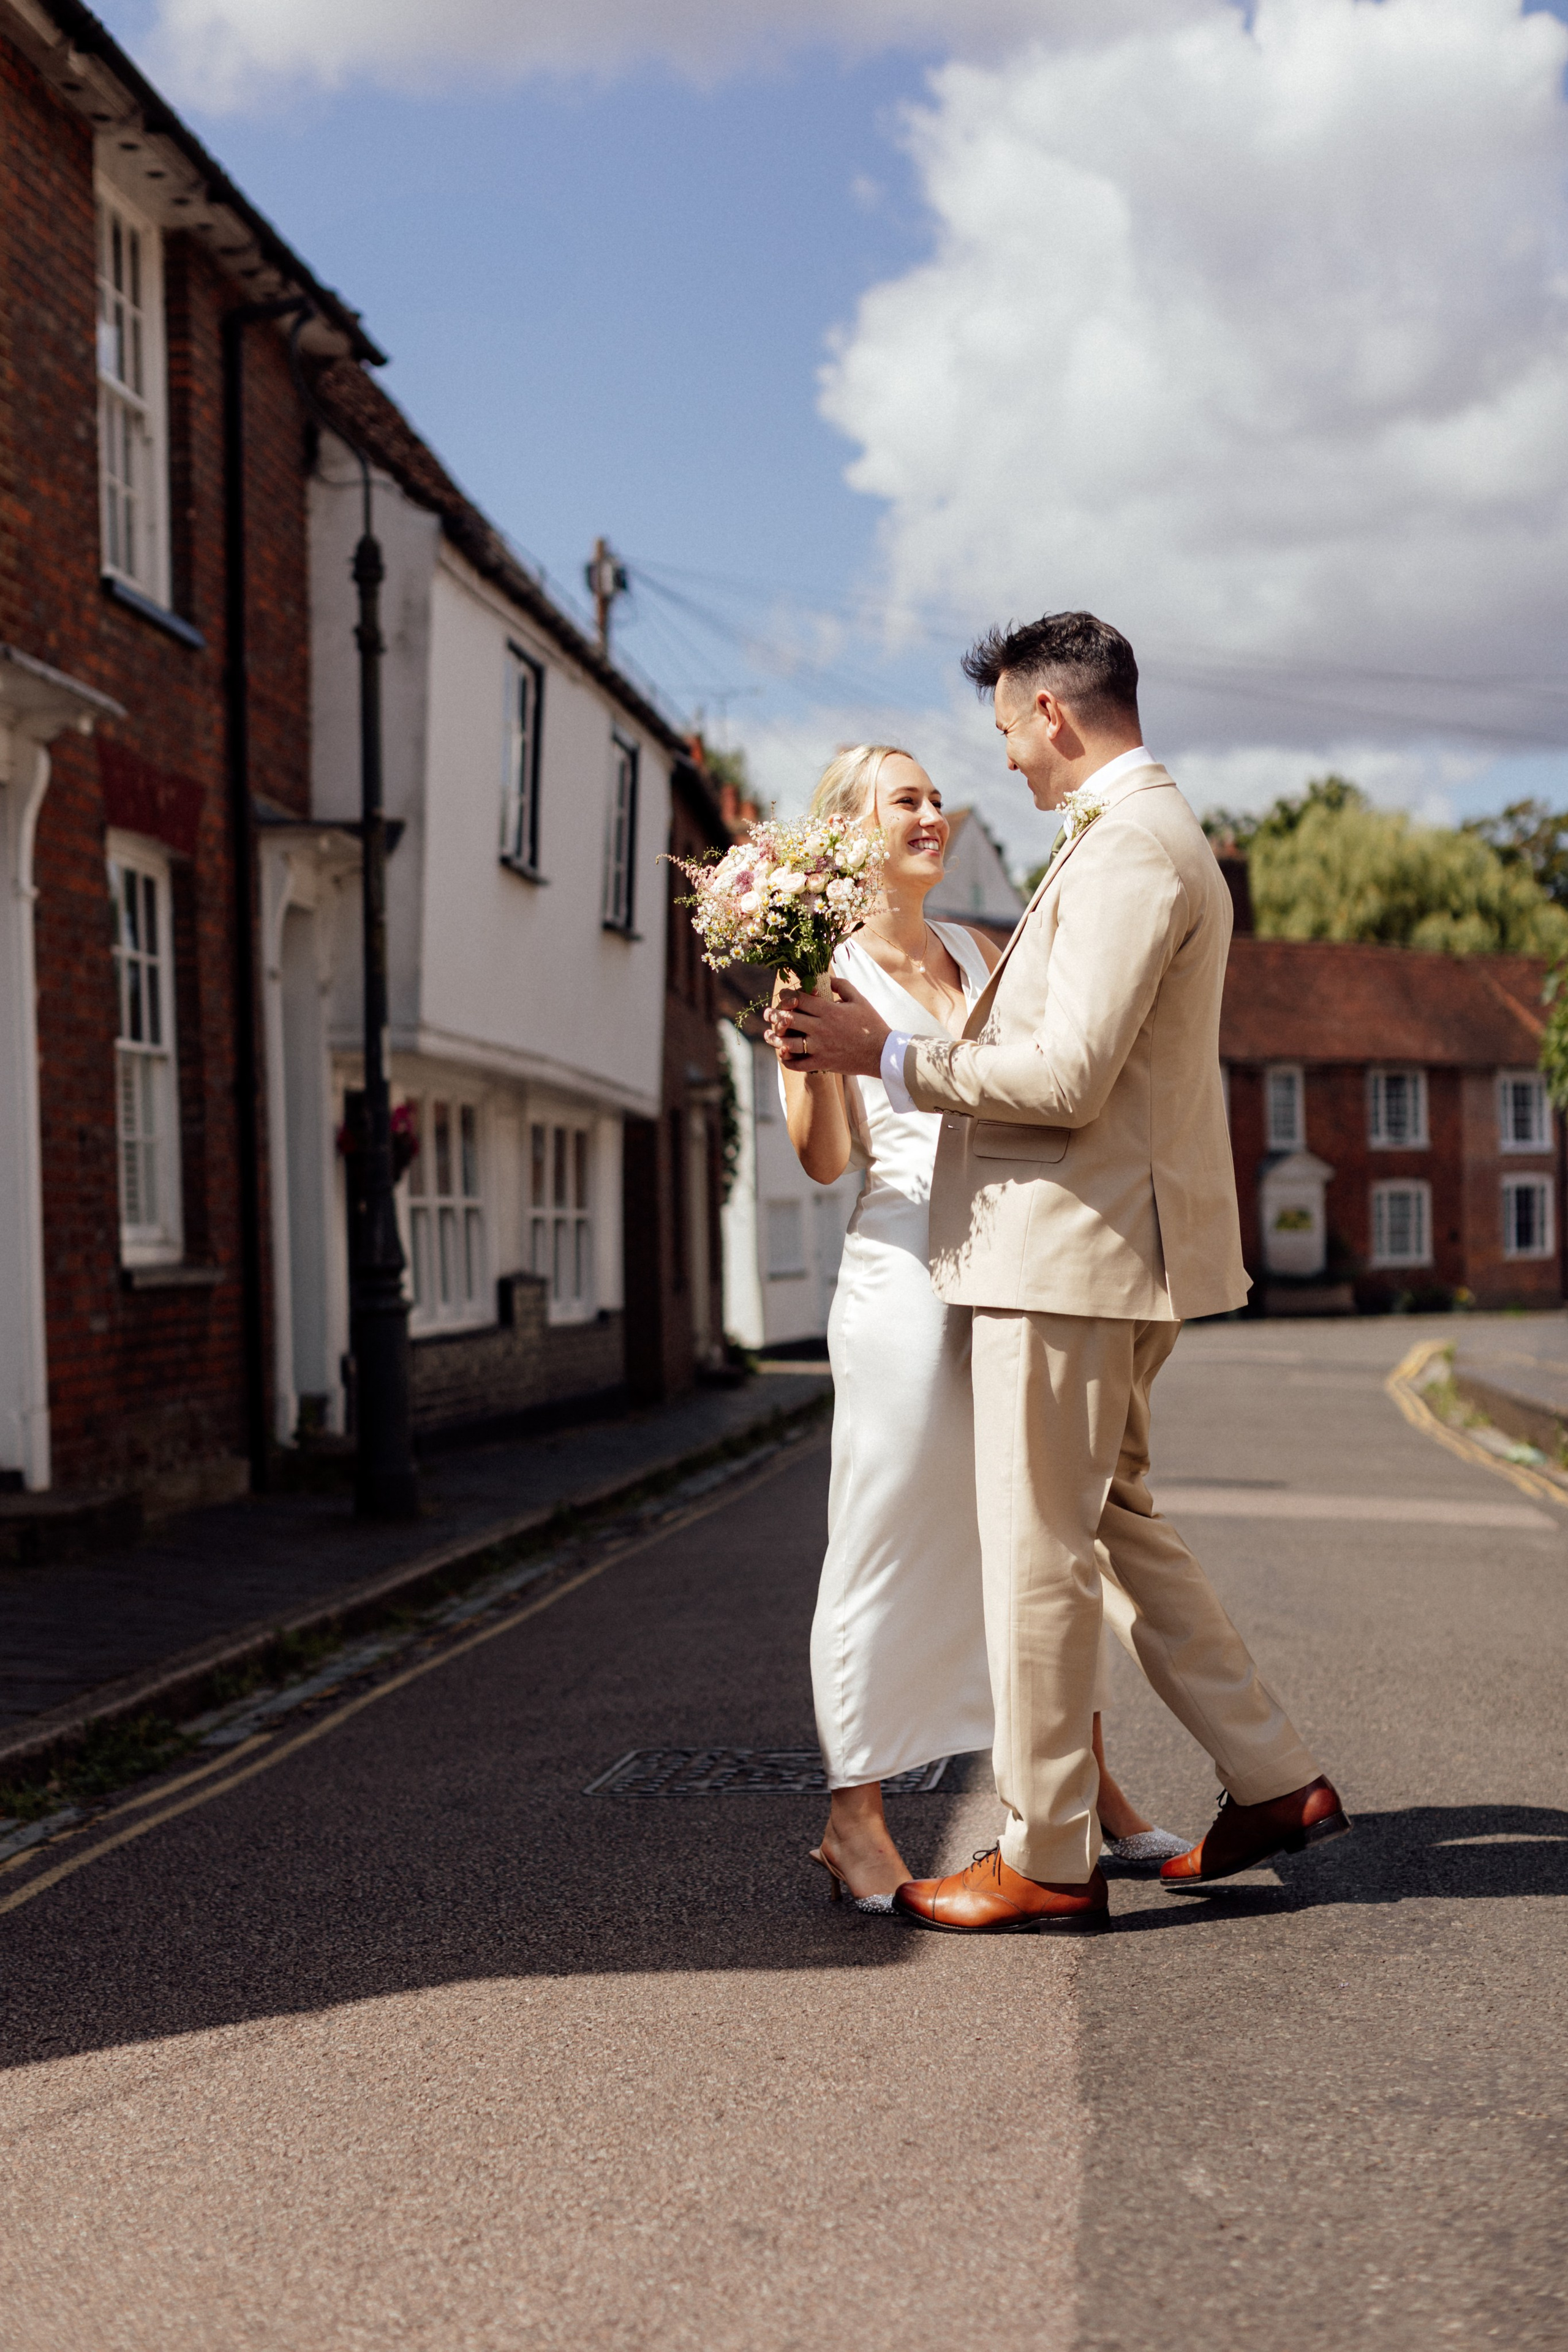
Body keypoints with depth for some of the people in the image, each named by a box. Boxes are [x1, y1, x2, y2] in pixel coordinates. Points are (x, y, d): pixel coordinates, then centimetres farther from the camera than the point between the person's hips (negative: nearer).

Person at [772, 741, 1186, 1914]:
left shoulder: (974, 950, 16)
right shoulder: (824, 965, -2)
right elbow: (824, 1158, -6)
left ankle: (1086, 1790, 19)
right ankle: (854, 1818, 8)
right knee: (893, 1535, -2)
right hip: (908, 1271, -6)